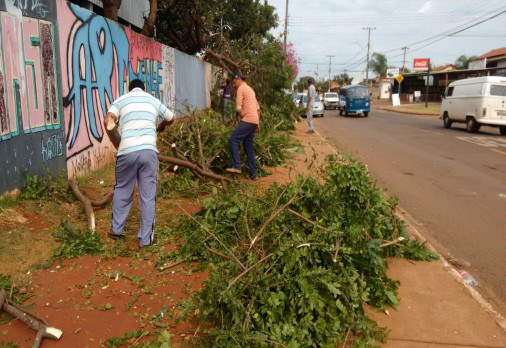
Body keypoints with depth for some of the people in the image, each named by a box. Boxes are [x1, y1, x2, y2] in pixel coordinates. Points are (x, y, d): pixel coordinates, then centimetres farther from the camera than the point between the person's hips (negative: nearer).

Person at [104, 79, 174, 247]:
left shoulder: (121, 100, 12)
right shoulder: (153, 100, 20)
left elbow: (108, 121, -6)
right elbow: (171, 119, 35)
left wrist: (116, 144, 9)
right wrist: (160, 126, 56)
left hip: (127, 151, 0)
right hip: (149, 151, 1)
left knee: (122, 190, 20)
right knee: (148, 195, 8)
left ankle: (116, 229, 31)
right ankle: (145, 238, 14)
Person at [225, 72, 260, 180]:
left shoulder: (241, 88, -5)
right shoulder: (250, 89, 25)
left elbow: (239, 108, -14)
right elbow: (258, 108, 25)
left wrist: (242, 117, 3)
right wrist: (258, 123, 23)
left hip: (247, 120, -9)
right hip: (254, 121, 9)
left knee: (233, 140, -7)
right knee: (248, 146, 10)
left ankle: (236, 167, -13)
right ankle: (253, 173, 9)